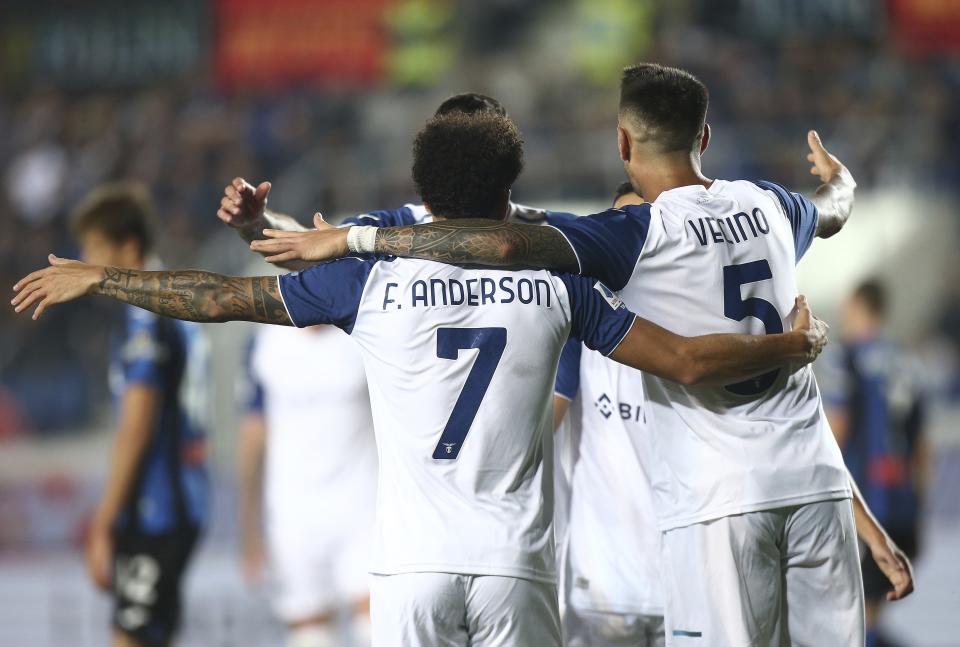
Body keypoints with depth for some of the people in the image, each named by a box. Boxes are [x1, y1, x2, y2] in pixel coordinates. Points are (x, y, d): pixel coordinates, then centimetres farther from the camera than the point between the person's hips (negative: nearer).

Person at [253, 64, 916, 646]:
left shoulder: (638, 234, -8)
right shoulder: (768, 205, 11)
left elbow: (506, 244, -21)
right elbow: (832, 213, 37)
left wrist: (352, 237, -16)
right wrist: (838, 177, 63)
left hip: (716, 497, -6)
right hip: (816, 480, 6)